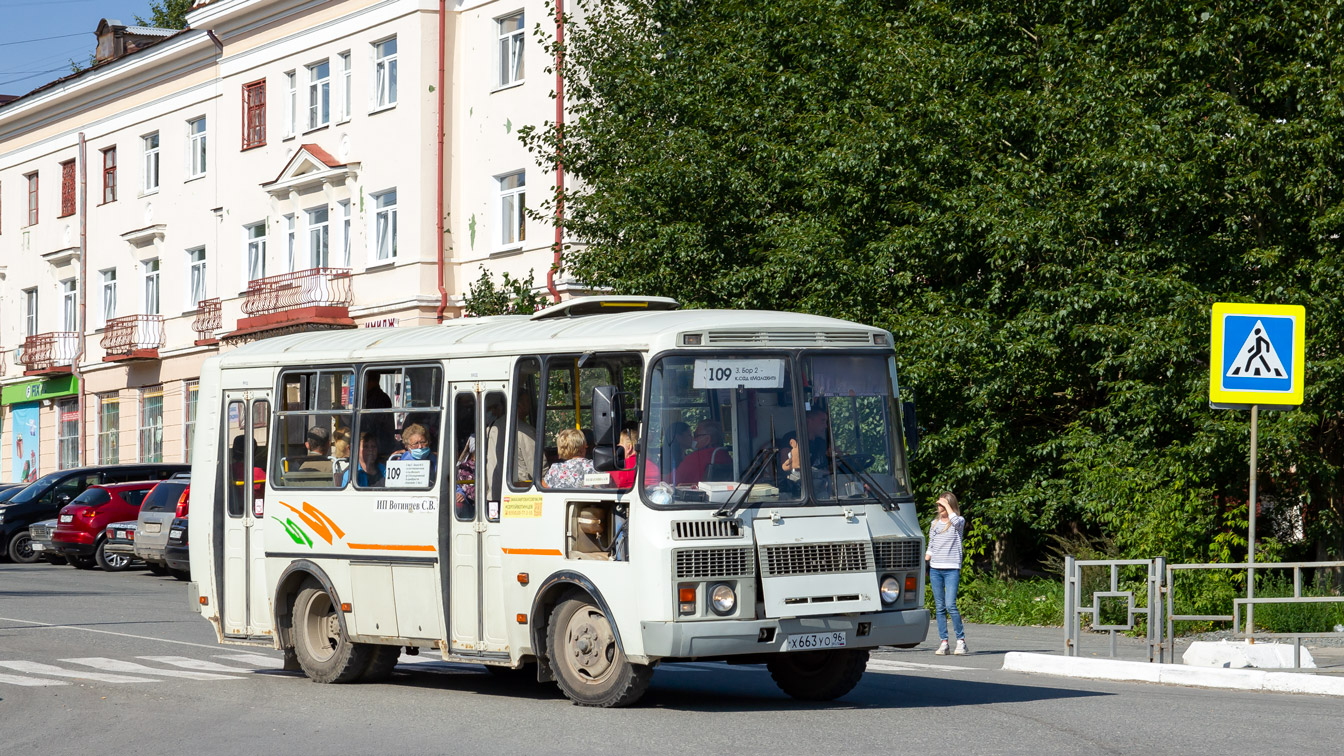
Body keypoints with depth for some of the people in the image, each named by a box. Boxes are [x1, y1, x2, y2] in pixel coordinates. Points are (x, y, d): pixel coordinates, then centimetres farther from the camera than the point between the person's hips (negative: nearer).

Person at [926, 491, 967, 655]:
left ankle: (961, 640, -5)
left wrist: (947, 504, -11)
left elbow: (955, 521, -23)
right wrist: (926, 558, 3)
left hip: (952, 569, -5)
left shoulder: (959, 521, 3)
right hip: (935, 569, 5)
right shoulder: (934, 523, 16)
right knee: (939, 607, 3)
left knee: (950, 605, -15)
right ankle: (943, 642, 5)